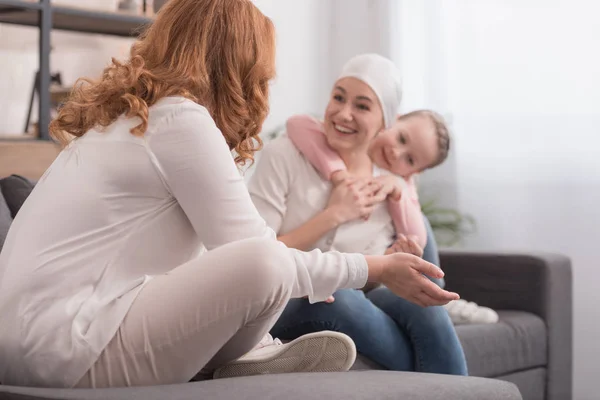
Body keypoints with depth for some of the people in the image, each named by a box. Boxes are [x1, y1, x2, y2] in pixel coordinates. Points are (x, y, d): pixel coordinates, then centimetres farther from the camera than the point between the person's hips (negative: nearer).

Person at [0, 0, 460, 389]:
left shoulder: (128, 116, 19)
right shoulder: (181, 119, -10)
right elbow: (255, 255, -12)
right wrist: (378, 269, 0)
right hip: (63, 350, -10)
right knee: (264, 264, -25)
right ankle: (230, 371, 1)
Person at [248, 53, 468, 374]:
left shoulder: (389, 187, 2)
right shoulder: (284, 155, -9)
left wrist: (399, 257, -14)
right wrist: (333, 215, -17)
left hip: (351, 309, 3)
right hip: (282, 308, -3)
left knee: (422, 307, -30)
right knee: (333, 297, -37)